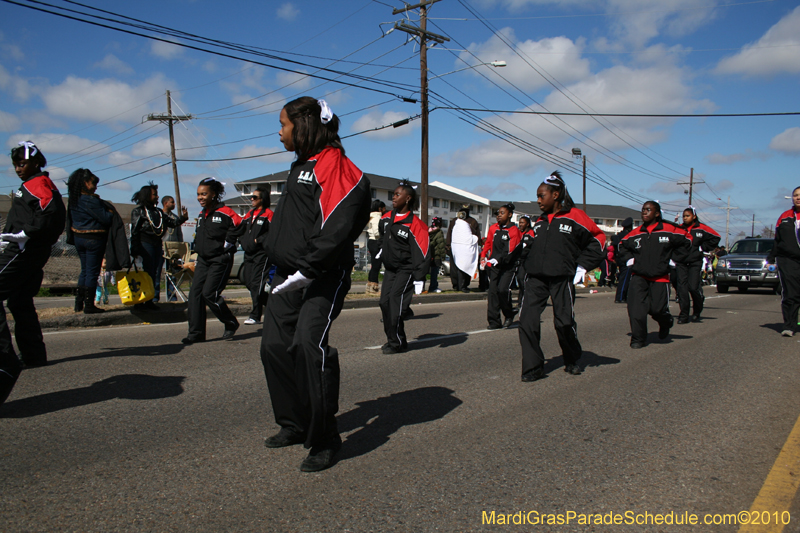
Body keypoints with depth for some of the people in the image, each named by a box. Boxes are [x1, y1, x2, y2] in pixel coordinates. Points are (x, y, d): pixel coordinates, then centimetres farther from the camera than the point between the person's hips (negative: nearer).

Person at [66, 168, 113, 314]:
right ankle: (89, 305, 3)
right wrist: (111, 213, 1)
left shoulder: (73, 200, 8)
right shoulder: (91, 200, -18)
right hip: (94, 238, -8)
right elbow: (105, 219, -17)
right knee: (92, 272, -1)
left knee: (85, 270, 18)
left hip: (78, 237, 8)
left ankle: (79, 303, 20)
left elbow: (69, 219, 17)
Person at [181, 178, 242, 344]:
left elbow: (241, 226, -15)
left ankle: (231, 324, 8)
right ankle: (196, 333, 4)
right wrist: (198, 249, 18)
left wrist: (227, 243, -11)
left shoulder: (225, 212, -12)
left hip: (220, 260, -8)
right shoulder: (201, 215, 15)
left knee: (209, 294, -13)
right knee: (195, 293, -1)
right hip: (203, 260, 8)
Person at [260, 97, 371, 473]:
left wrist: (306, 270, -24)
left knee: (309, 343, -21)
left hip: (323, 278, -10)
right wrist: (281, 267, 17)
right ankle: (295, 424, 26)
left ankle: (325, 440, -7)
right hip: (289, 276, 10)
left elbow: (336, 229, -22)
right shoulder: (301, 167, 21)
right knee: (274, 346, 9)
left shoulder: (335, 167, -11)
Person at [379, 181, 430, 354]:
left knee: (395, 299, -15)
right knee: (385, 302, 2)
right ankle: (392, 338, 13)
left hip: (406, 269, -8)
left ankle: (397, 343, -5)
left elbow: (422, 252, -16)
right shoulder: (388, 217, 7)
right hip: (390, 268, 8)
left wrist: (419, 278, -18)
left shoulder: (414, 224, -16)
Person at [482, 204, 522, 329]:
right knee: (493, 291, -2)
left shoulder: (514, 231, -7)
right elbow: (488, 243, 20)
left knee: (503, 289, -18)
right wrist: (483, 256, 6)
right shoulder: (493, 228, 11)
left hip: (508, 267, -5)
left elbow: (510, 252, -14)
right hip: (494, 266, 5)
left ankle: (509, 315, 7)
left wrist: (497, 260, -22)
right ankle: (494, 321, 4)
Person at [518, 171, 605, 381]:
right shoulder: (539, 221, 15)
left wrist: (582, 266, -1)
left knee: (564, 322, 2)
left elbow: (598, 239, 3)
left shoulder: (574, 217, -2)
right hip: (535, 278, 5)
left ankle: (572, 361, 27)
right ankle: (533, 368, 1)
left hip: (561, 279, -4)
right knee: (527, 320, -8)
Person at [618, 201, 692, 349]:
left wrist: (673, 259, 4)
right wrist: (629, 259, 11)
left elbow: (687, 242, 9)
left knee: (658, 309, 0)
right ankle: (638, 339, -3)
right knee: (635, 308, -14)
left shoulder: (669, 231, -3)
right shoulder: (635, 234, 6)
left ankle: (666, 324, 36)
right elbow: (622, 245, 25)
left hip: (660, 277, -2)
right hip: (639, 277, 2)